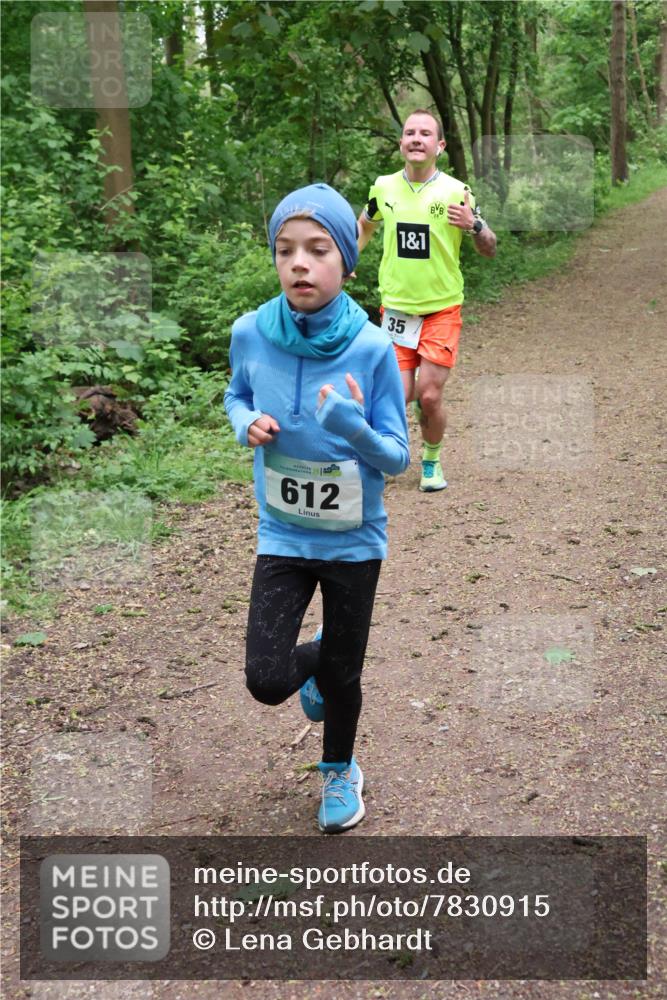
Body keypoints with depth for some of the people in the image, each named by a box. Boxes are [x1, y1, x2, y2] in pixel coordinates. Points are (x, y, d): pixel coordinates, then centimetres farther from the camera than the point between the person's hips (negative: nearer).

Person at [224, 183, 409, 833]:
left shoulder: (372, 348, -20)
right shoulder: (251, 334, -14)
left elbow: (397, 459, -13)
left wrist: (352, 426, -33)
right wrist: (247, 424, -14)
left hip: (354, 541, -1)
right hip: (282, 536, 1)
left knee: (342, 675, 14)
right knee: (266, 682, -7)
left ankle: (340, 770, 45)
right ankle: (316, 660, 31)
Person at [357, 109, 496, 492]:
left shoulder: (456, 191, -8)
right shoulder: (383, 187, 1)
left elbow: (491, 251, -4)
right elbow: (366, 225, 24)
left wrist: (474, 225, -23)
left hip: (442, 310, -2)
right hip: (396, 307, 2)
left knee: (430, 396, -6)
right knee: (399, 396, -5)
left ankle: (432, 463, 21)